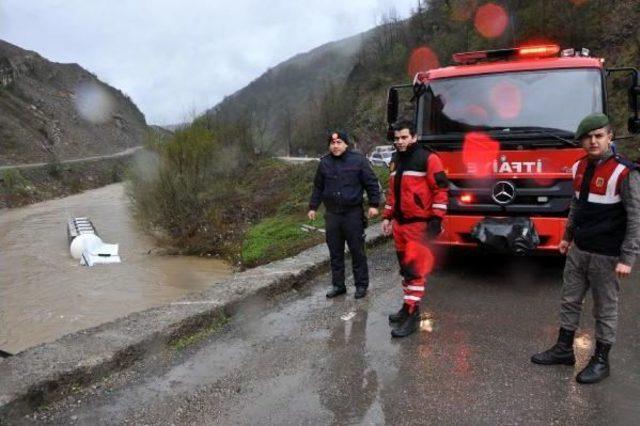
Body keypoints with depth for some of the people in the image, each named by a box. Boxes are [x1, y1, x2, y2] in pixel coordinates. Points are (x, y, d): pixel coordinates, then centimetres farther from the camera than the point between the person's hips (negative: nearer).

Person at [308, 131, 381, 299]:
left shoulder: (358, 160, -4)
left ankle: (361, 285, 16)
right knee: (335, 253, 10)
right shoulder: (324, 163, 8)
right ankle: (338, 285, 22)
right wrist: (313, 207, 14)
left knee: (357, 251, 3)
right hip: (332, 214, 4)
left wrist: (373, 205, -8)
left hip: (353, 213, -4)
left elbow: (372, 183, -2)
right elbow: (318, 187, 16)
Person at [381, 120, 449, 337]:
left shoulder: (428, 159, -9)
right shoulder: (396, 161, 14)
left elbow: (441, 189, -11)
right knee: (405, 267, 15)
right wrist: (388, 217, 20)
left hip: (419, 224, -8)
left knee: (415, 269, -7)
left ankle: (412, 314, -2)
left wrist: (436, 219, -16)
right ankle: (408, 306, 26)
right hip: (400, 223, 8)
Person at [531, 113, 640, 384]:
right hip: (578, 250, 6)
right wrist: (568, 237, 21)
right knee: (570, 300, 15)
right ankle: (564, 349, 29)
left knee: (605, 309, 7)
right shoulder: (580, 167, 5)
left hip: (606, 255, -6)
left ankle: (601, 361, 21)